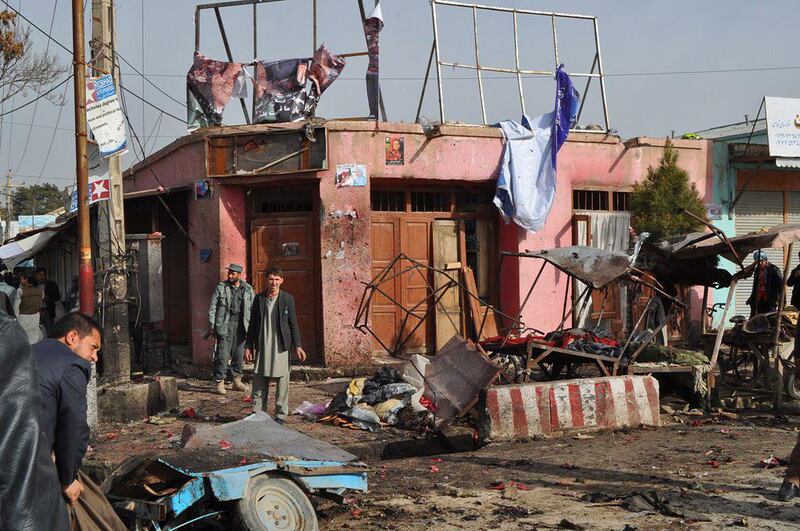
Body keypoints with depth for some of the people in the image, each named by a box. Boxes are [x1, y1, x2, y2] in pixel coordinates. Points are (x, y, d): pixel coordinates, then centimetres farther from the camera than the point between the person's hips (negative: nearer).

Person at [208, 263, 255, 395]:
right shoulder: (221, 287, 3)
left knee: (239, 354, 7)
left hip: (241, 325, 3)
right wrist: (212, 326, -5)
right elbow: (212, 307, 2)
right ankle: (219, 383, -3)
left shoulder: (248, 289, 10)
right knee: (222, 353, -7)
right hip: (225, 324, -3)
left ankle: (237, 381, 17)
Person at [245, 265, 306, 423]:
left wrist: (297, 346, -3)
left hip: (280, 347, -2)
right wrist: (248, 346, 8)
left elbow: (293, 323, 2)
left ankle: (281, 415, 12)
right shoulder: (259, 298, 6)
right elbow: (253, 324, 10)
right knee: (259, 383, 4)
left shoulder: (287, 299, 1)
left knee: (282, 381, 2)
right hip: (262, 347, 2)